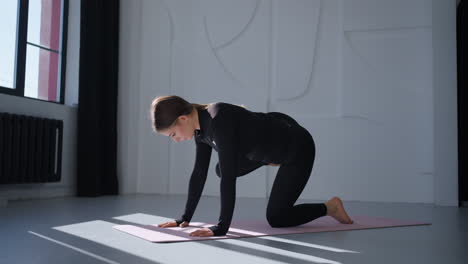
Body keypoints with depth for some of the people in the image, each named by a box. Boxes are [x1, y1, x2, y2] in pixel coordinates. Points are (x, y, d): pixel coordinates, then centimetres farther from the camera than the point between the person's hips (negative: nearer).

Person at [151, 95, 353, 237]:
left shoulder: (219, 120, -34)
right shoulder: (200, 126, -7)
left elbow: (228, 176, -36)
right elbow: (199, 173, -1)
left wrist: (221, 227, -33)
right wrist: (185, 218, 1)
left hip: (297, 147, -8)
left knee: (276, 218, -3)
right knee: (223, 168, 17)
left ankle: (330, 207, 14)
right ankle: (274, 161, 33)